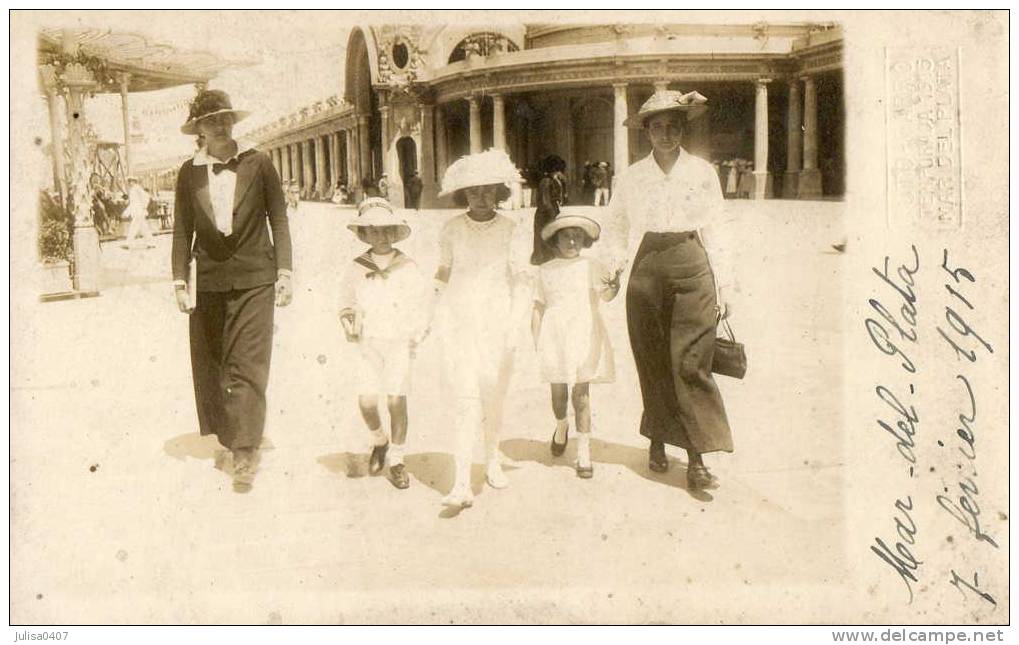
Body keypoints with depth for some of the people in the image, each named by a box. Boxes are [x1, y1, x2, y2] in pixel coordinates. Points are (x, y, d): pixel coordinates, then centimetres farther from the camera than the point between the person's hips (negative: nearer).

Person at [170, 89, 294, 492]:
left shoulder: (258, 164, 2)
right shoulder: (189, 172, 7)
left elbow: (278, 219, 5)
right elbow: (182, 229, 10)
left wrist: (284, 272, 0)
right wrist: (180, 281, 4)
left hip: (253, 279, -2)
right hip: (208, 280, 2)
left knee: (246, 366, -6)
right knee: (209, 365, 6)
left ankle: (245, 454, -3)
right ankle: (224, 436, 22)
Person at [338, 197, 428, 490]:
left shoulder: (407, 267, 2)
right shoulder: (357, 267, 5)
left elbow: (420, 304, 8)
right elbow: (346, 301, 16)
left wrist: (416, 334, -2)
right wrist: (347, 320, -1)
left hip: (399, 342, -1)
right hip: (369, 342, 1)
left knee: (396, 400, -7)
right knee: (366, 402, -8)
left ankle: (396, 460, 10)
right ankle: (379, 440, 23)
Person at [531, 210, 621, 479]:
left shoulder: (592, 267, 5)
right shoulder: (546, 270, 9)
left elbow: (606, 295, -6)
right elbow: (538, 307, 12)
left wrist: (614, 285, -29)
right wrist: (536, 341, 5)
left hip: (584, 333, -2)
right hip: (554, 335, 2)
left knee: (581, 391, -6)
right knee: (558, 390, 7)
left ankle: (583, 452, -1)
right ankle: (561, 426, 40)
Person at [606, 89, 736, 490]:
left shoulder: (702, 172, 5)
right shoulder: (631, 177, 7)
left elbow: (714, 230, 7)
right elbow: (616, 225, 18)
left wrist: (724, 285, 4)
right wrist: (615, 263, 2)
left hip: (692, 266, -1)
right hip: (648, 269, 2)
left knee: (690, 363, -8)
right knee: (653, 363, 5)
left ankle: (697, 459, -6)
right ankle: (658, 441, 22)